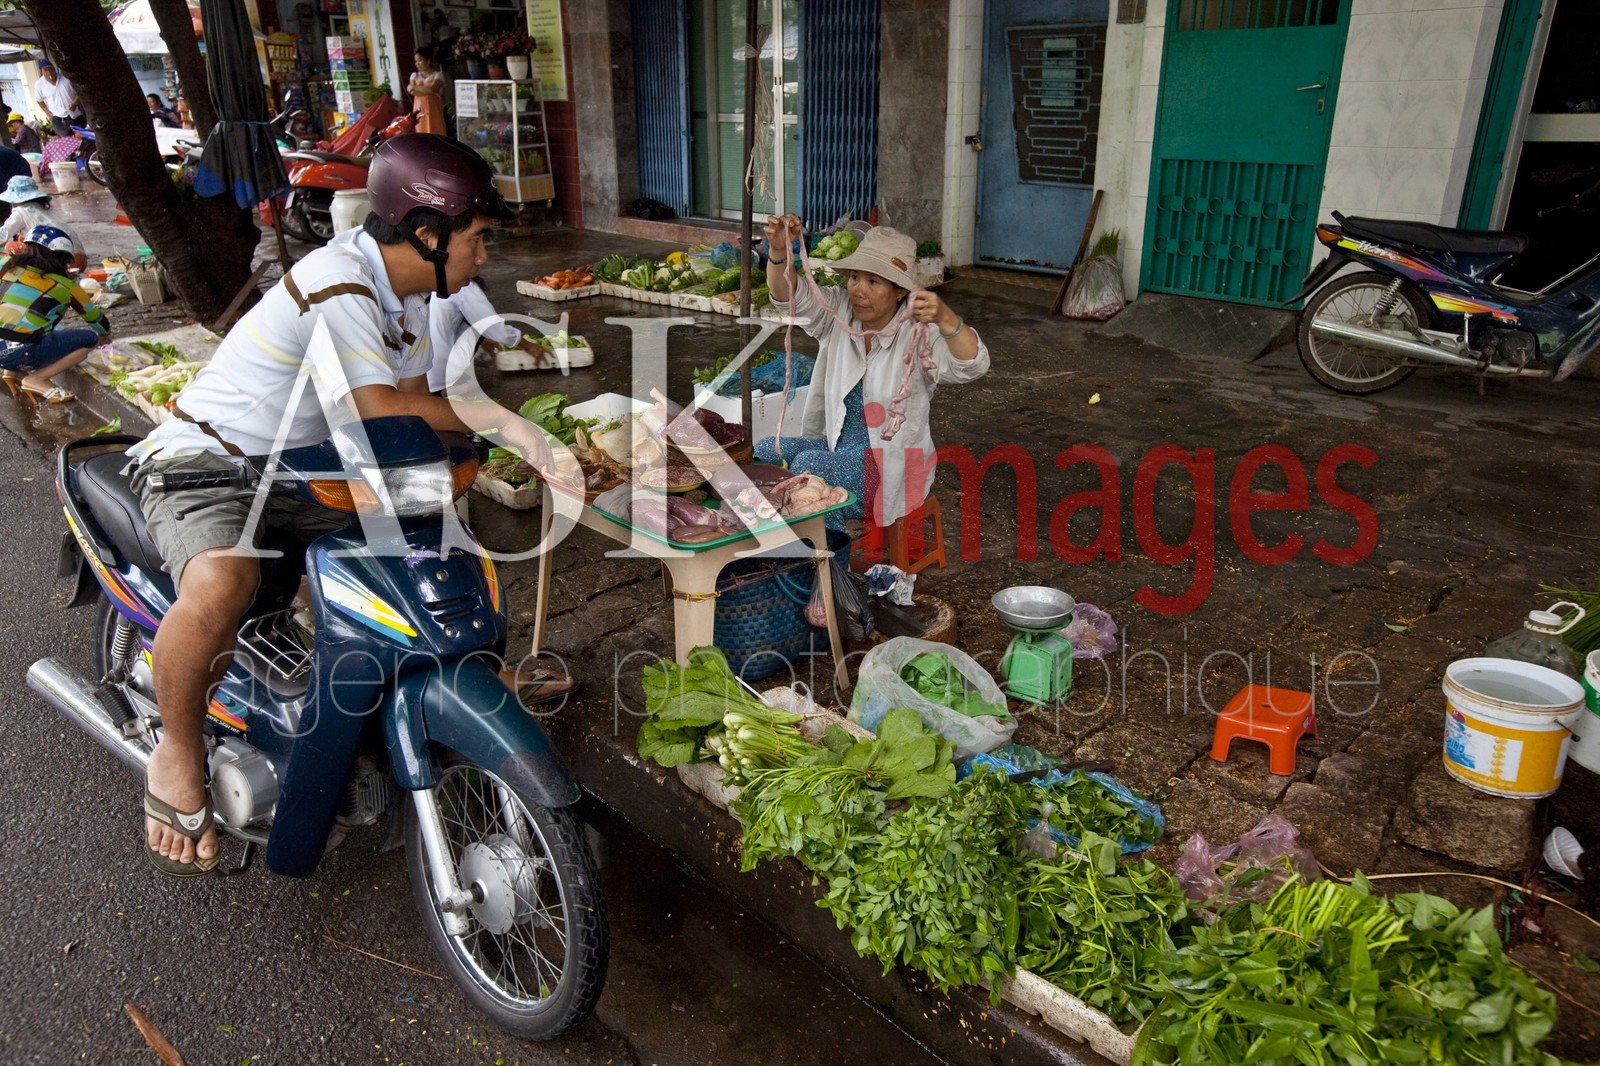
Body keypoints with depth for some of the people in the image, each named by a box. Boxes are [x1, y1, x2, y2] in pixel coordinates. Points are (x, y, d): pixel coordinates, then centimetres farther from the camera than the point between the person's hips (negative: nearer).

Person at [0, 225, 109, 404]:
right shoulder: (64, 285, 2)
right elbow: (94, 318, 17)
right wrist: (105, 332, 40)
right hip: (18, 354, -7)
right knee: (89, 338, 1)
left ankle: (16, 373, 12)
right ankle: (36, 379, -7)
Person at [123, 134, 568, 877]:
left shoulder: (405, 289, 4)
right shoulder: (338, 285, -26)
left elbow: (415, 399, 2)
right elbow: (382, 414, -31)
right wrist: (496, 422, -20)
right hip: (203, 458, -9)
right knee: (220, 587, -36)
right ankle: (178, 750, -10)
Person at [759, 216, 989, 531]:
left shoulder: (918, 334, -16)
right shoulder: (839, 313, 0)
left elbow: (972, 365, -30)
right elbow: (790, 297, -11)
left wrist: (945, 318, -50)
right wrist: (780, 252, -33)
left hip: (892, 463, -6)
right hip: (837, 444, 6)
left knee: (807, 464, -27)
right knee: (765, 451, -12)